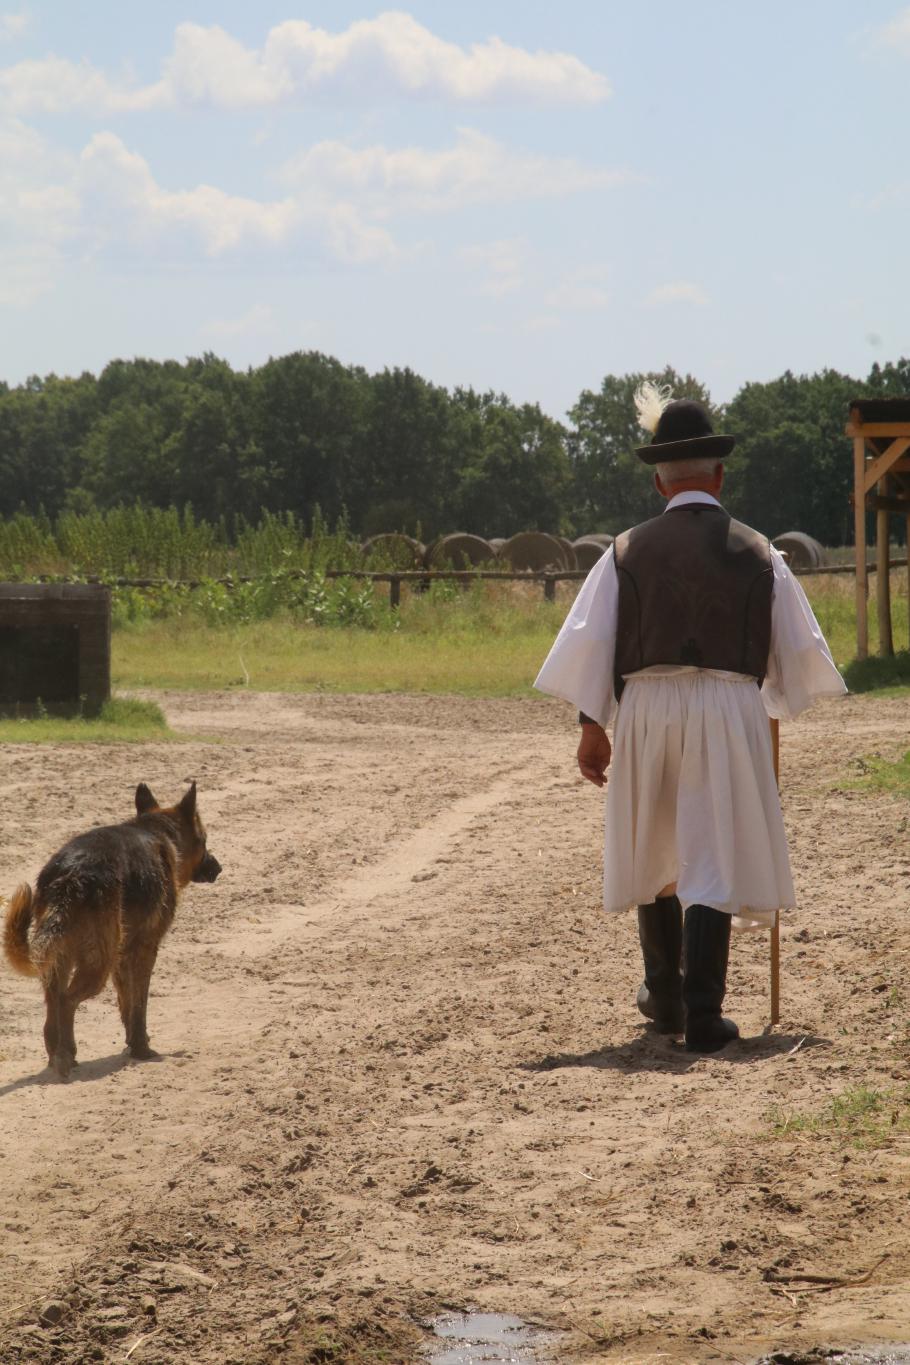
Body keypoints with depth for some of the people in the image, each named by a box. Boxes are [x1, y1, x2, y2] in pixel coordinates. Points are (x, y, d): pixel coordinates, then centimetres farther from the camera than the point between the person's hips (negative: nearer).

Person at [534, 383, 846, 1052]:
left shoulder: (629, 551, 1)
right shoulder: (755, 552, 1)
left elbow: (587, 640, -2)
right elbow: (798, 645, 8)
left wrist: (592, 727, 6)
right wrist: (782, 698, 28)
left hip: (646, 707, 2)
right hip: (729, 709, -1)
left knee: (655, 854, 18)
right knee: (715, 857, -1)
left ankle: (665, 997, 31)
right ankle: (703, 1014, -9)